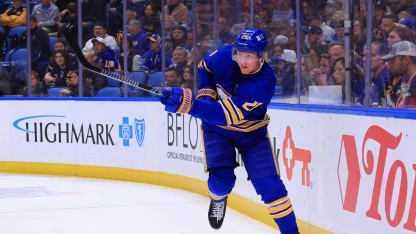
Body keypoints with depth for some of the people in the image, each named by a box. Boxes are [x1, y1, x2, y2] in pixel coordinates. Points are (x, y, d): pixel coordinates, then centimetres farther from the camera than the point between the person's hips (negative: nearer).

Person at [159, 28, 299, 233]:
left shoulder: (265, 82, -34)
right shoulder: (224, 56, -21)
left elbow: (227, 115, -43)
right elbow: (205, 66, 6)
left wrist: (188, 103, -52)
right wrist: (206, 93, -11)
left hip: (251, 132, -2)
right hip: (218, 130, 2)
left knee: (269, 184, -10)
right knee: (221, 178, -16)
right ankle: (218, 199, 20)